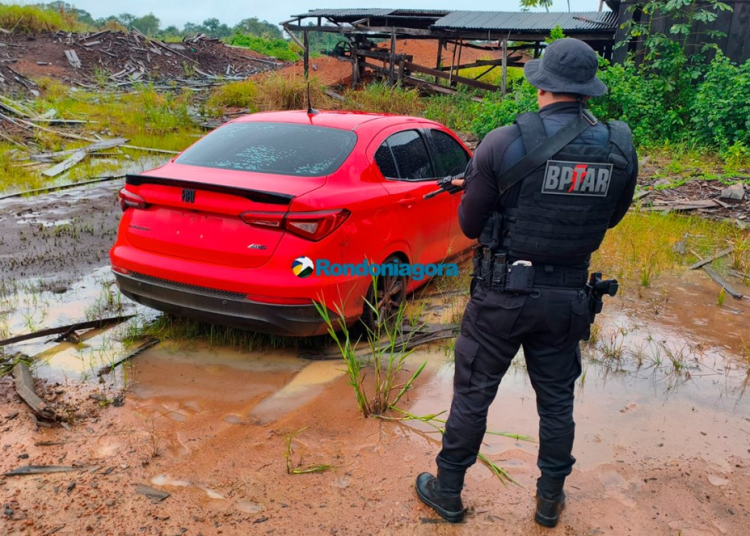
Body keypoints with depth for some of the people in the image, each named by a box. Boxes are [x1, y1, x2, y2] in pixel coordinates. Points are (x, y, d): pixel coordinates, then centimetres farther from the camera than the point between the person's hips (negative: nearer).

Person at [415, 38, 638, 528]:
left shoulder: (504, 143, -16)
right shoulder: (620, 147, -5)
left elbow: (470, 224, -6)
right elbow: (611, 218, 10)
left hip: (503, 294, -3)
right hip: (568, 299, 3)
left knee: (472, 395, 13)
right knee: (557, 402, 20)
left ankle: (447, 491, 29)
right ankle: (551, 500, 37)